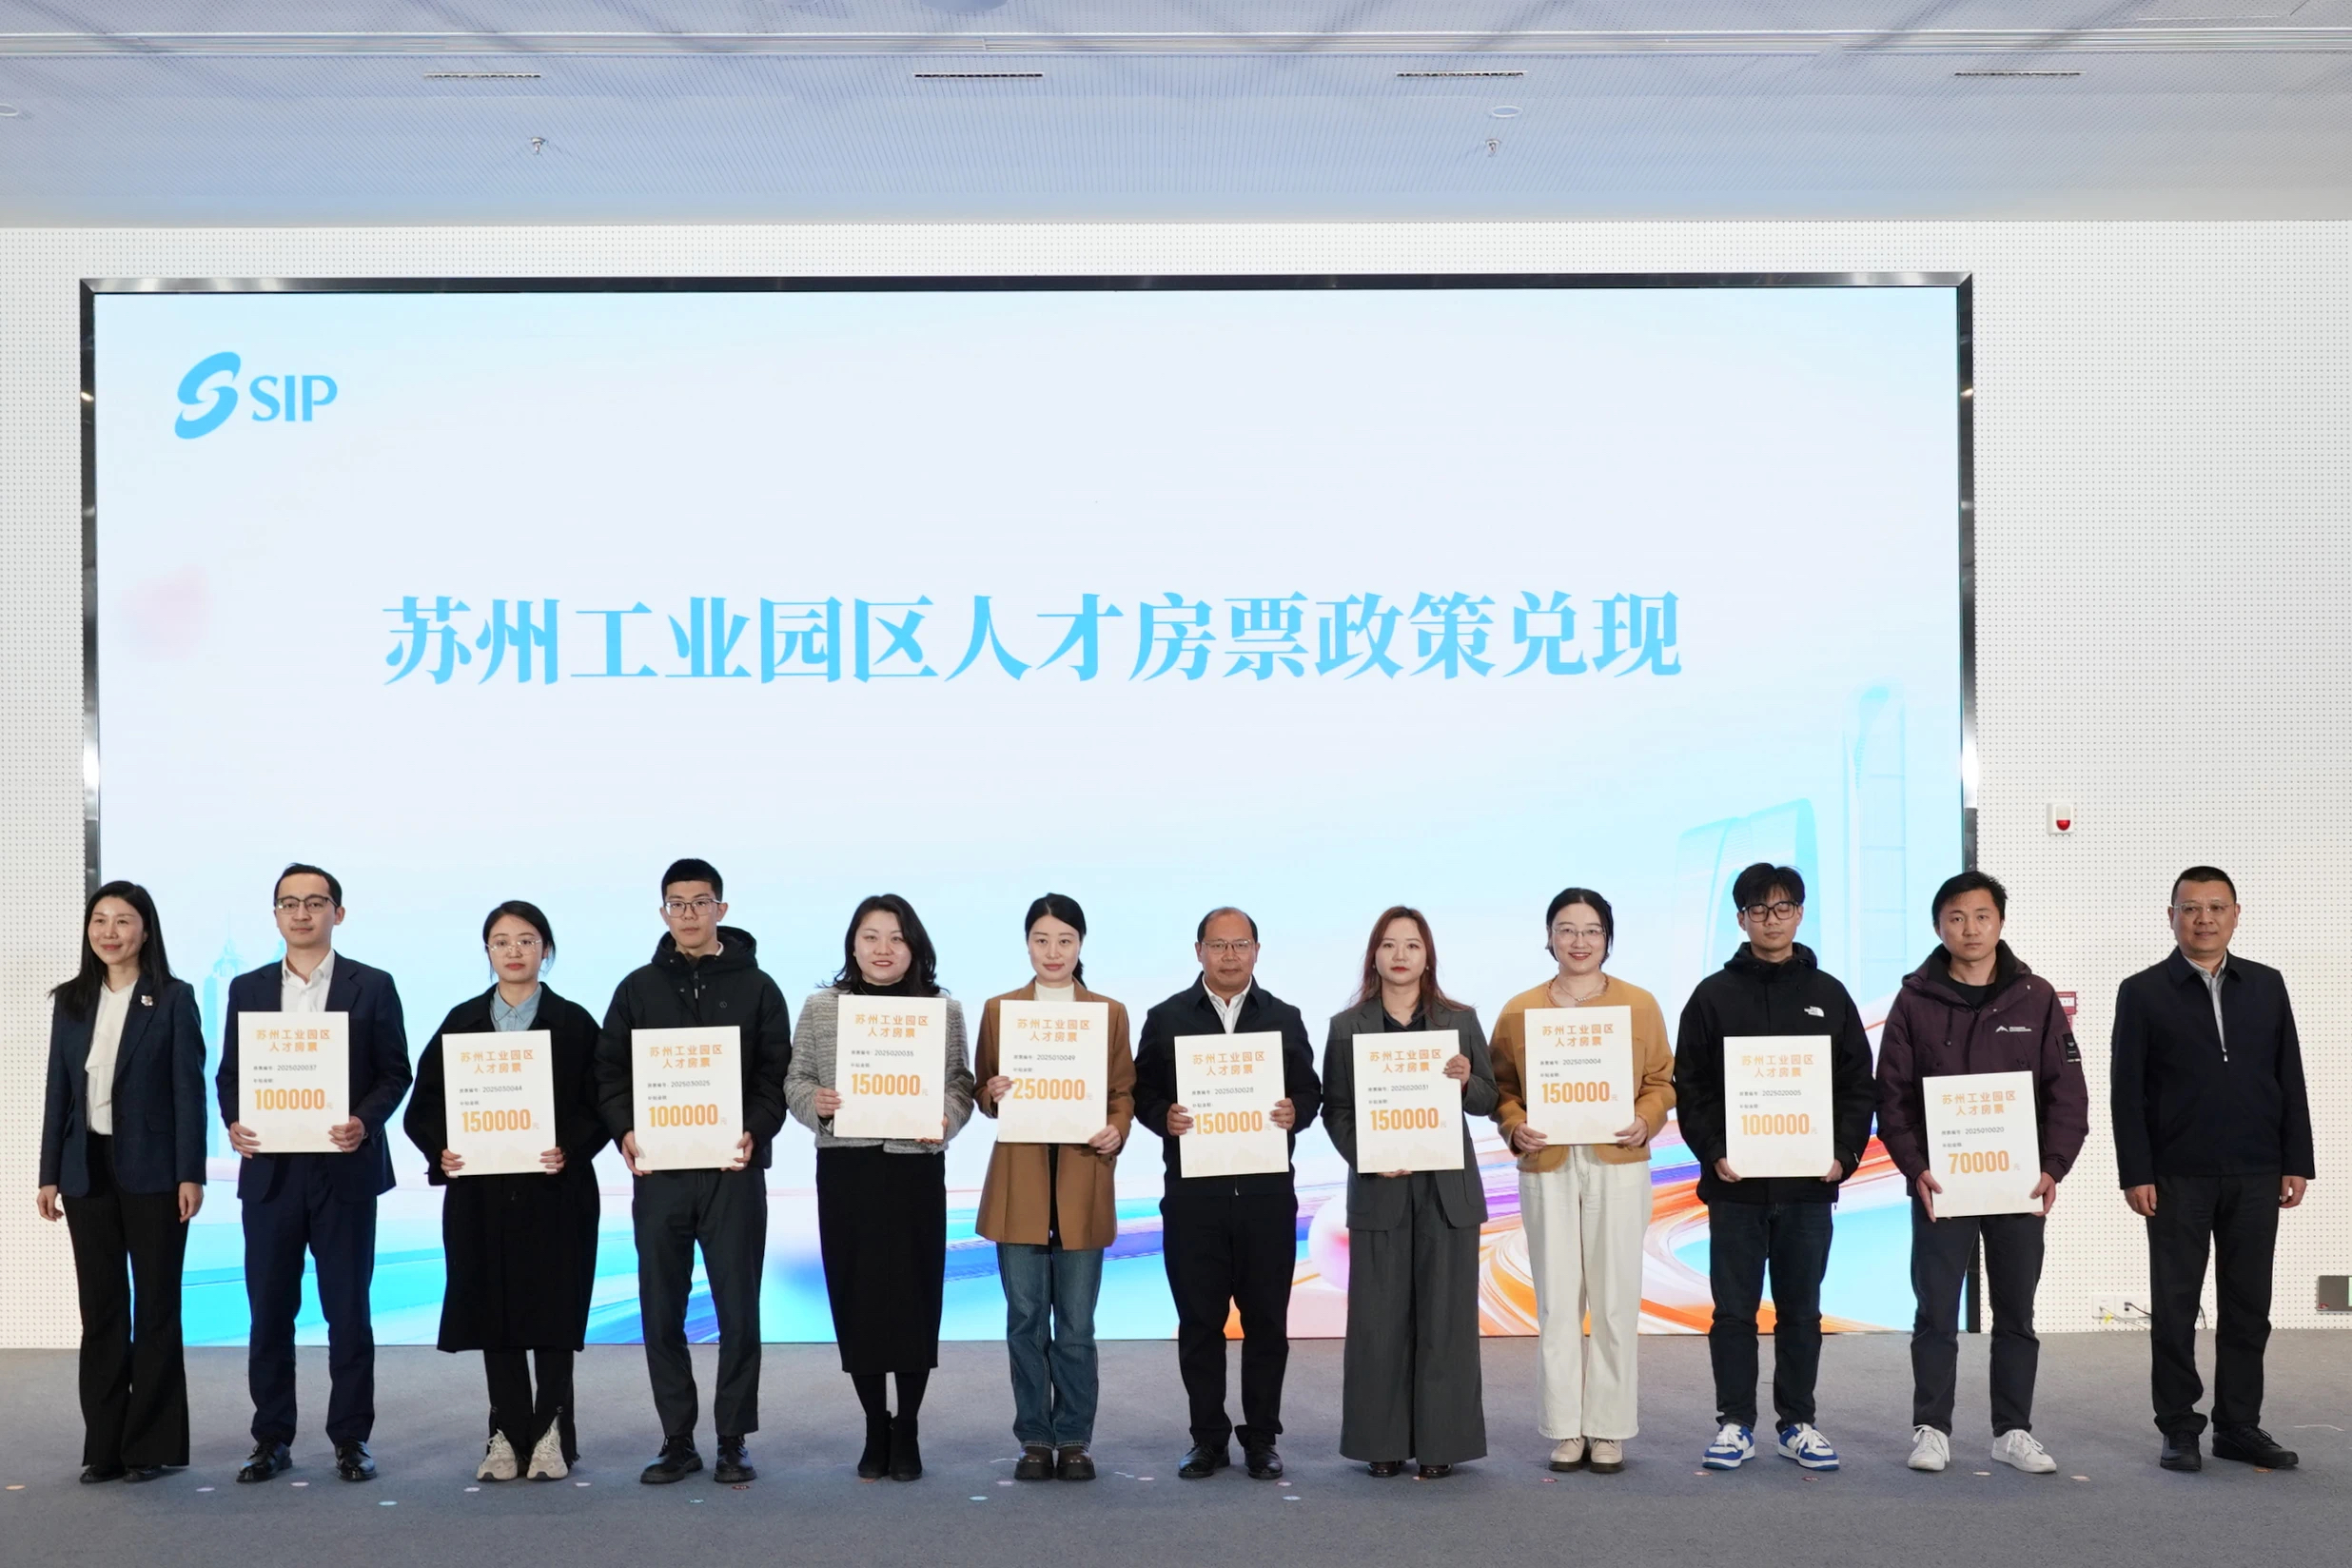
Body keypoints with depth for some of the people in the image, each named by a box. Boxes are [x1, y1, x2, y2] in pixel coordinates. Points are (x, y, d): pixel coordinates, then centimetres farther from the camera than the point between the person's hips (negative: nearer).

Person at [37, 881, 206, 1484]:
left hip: (152, 1169, -4)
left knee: (155, 1304, 3)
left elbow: (189, 1090, -6)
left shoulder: (173, 999, -3)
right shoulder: (71, 1001, 9)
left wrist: (190, 1175, -11)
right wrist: (50, 1174, 5)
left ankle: (152, 1444, 10)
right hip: (88, 1168, 4)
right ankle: (105, 1444, 13)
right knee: (100, 1305, 7)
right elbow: (58, 1091, 10)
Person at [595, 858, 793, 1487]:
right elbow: (609, 1071, 8)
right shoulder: (638, 988, 11)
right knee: (661, 1312, 4)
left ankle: (735, 1441, 9)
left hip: (732, 1171, -2)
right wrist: (625, 1130, -9)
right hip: (658, 1172, 2)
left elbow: (777, 1074, 1)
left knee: (739, 1311, 1)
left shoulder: (755, 986, 6)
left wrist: (756, 1130, -15)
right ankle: (677, 1441, 14)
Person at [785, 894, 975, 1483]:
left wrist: (946, 1120, -13)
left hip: (917, 1169, -1)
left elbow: (961, 1083, 6)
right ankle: (875, 1429, 17)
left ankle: (907, 1430, 15)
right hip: (844, 1169, 1)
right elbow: (794, 1080, 8)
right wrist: (814, 1102, -12)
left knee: (915, 1296, 0)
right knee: (855, 1298, 4)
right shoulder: (821, 1007, 6)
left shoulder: (945, 1009, 5)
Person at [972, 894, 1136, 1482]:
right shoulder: (999, 1009, 9)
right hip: (1019, 1182, 0)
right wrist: (992, 1093, -12)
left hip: (1083, 1181, 0)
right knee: (1025, 1318, 2)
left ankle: (1074, 1439, 11)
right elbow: (982, 1089, 11)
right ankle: (1034, 1440, 12)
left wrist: (1117, 1131, -10)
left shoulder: (1110, 1013, 9)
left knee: (1077, 1323, 2)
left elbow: (1124, 1091, 9)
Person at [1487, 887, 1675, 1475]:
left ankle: (1609, 1429, 9)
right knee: (1556, 1301, 2)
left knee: (1615, 1300, 1)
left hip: (1618, 1164, 0)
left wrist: (1645, 1121, -11)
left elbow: (1662, 1080, 6)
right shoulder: (1519, 1010, 7)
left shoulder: (1639, 1004, 6)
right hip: (1545, 1166, 1)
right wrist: (1515, 1128, -10)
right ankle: (1564, 1429, 10)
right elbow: (1501, 1086, 7)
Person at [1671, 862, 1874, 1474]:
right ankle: (1735, 1424, 11)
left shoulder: (1829, 996, 8)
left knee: (1801, 1310, 8)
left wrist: (1844, 1154, -5)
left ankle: (1797, 1422, 17)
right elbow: (1689, 1086, 1)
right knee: (1734, 1310, 3)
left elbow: (1859, 1086, 8)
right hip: (1735, 1183, -1)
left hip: (1809, 1183, 1)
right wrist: (1713, 1153, -11)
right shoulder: (1713, 995, 3)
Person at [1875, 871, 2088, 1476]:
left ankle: (2013, 1431, 18)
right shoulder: (1915, 1001, 1)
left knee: (2016, 1314, 8)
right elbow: (1892, 1094, -1)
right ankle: (1931, 1428, 10)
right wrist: (1914, 1167, -12)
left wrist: (2053, 1166, -10)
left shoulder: (2036, 998, 3)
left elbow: (2068, 1093, 2)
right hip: (1940, 1183, -1)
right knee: (1936, 1314, 2)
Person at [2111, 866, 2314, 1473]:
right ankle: (2180, 1432, 10)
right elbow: (2127, 1091, -2)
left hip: (2256, 1176, 3)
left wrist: (2297, 1163, 3)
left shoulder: (2267, 986, 10)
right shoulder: (2143, 994, 1)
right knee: (2174, 1309, 2)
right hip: (2178, 1179, -3)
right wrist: (2135, 1174, -9)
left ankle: (2239, 1427, 16)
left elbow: (2290, 1078, 9)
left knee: (2248, 1308, 7)